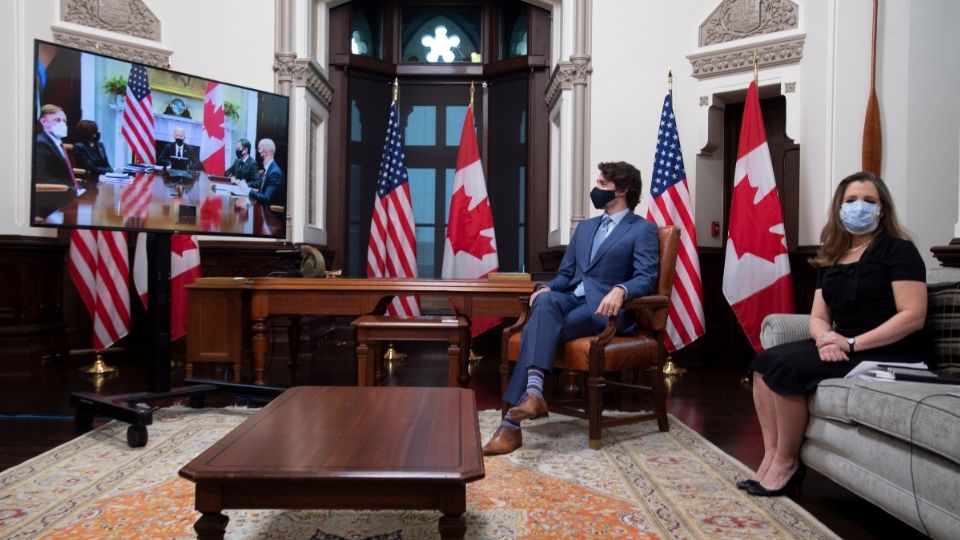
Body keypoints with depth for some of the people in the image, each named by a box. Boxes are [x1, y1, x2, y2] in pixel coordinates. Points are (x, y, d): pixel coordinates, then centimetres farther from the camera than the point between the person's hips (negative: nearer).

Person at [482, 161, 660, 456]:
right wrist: (547, 287, -1)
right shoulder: (585, 227, 26)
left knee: (536, 329, -30)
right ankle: (533, 390, -48)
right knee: (545, 302, -33)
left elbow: (646, 278, -9)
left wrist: (620, 290, -31)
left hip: (604, 307, -5)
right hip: (570, 298, 5)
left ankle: (512, 420, -33)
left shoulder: (644, 230, 5)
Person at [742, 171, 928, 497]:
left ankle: (787, 463, -9)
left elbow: (913, 316, -16)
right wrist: (826, 338, -14)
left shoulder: (898, 250, -6)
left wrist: (852, 344, -21)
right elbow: (818, 317, 10)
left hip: (889, 355, -7)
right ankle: (771, 456, -14)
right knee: (765, 361, -13)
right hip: (841, 347, 7)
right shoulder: (831, 258, 15)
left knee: (785, 366, -25)